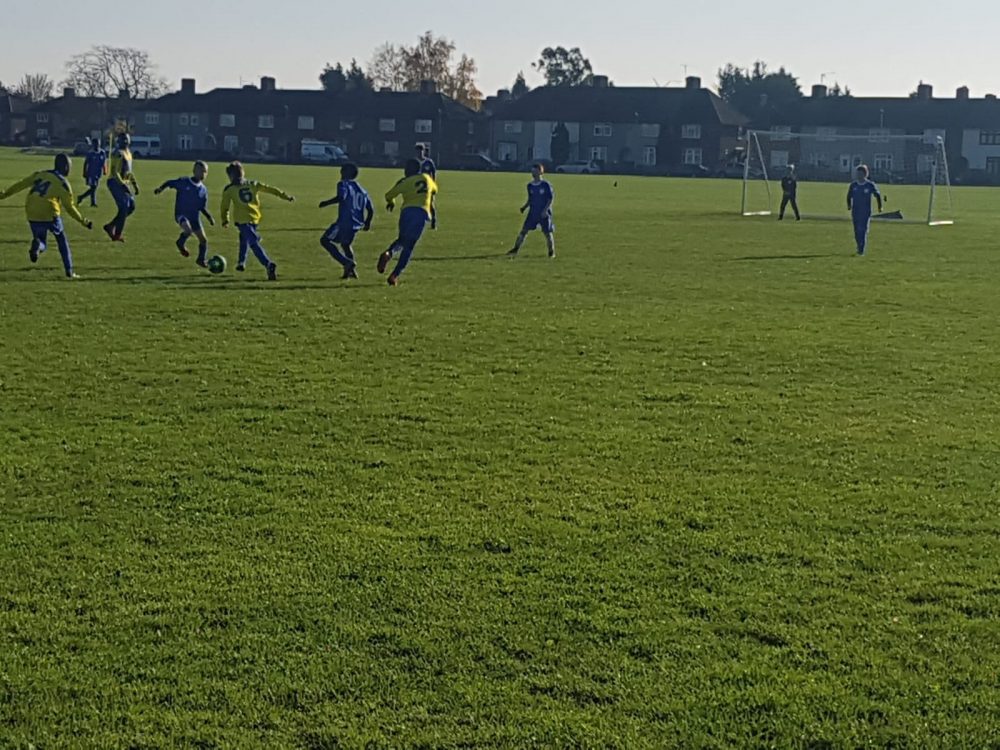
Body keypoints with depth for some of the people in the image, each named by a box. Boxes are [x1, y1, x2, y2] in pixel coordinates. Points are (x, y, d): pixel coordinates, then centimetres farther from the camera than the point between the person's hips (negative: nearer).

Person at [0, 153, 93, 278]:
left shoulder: (40, 175, 13)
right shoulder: (62, 182, -1)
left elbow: (20, 185, 12)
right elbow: (69, 207, -3)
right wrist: (83, 221, 5)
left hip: (32, 216, 4)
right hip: (50, 216, -4)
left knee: (41, 245, 17)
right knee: (62, 242, 18)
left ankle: (37, 245, -20)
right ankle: (69, 271, 12)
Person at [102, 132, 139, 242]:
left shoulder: (128, 152, 14)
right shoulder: (118, 154, -16)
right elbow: (114, 172, -21)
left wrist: (135, 184, 19)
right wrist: (123, 185, -26)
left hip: (123, 183, 9)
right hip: (115, 183, -9)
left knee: (131, 206, 10)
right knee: (124, 208, -9)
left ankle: (110, 226, 16)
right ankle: (117, 235, 0)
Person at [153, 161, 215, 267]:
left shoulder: (203, 190, 4)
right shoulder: (183, 182, -8)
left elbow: (202, 207, 11)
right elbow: (169, 183, 3)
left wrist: (209, 217, -3)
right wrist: (161, 188, -14)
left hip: (195, 216, 5)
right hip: (181, 214, -5)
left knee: (203, 239, 1)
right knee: (188, 229, -34)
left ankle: (202, 259, 23)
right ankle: (181, 244, -3)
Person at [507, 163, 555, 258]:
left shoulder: (545, 184, -9)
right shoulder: (530, 186, 7)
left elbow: (551, 198, -8)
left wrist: (545, 209, -17)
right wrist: (525, 207, 3)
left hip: (544, 214, -4)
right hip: (533, 213, 4)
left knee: (547, 232, -2)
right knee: (524, 230, -3)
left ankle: (551, 252, 13)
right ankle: (516, 250, 0)